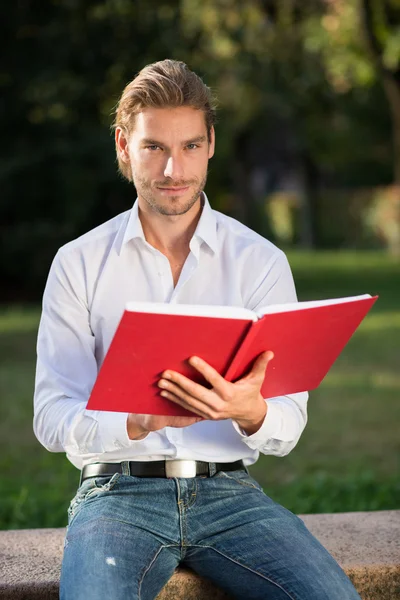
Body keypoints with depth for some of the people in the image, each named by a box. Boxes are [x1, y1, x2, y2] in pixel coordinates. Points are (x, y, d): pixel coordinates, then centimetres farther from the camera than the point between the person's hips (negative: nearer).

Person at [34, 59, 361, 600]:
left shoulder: (261, 261, 6)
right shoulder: (79, 264, 5)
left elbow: (288, 427, 1)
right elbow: (53, 418, -3)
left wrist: (249, 412, -24)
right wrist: (138, 422, -23)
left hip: (229, 492, 1)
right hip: (120, 491, -1)